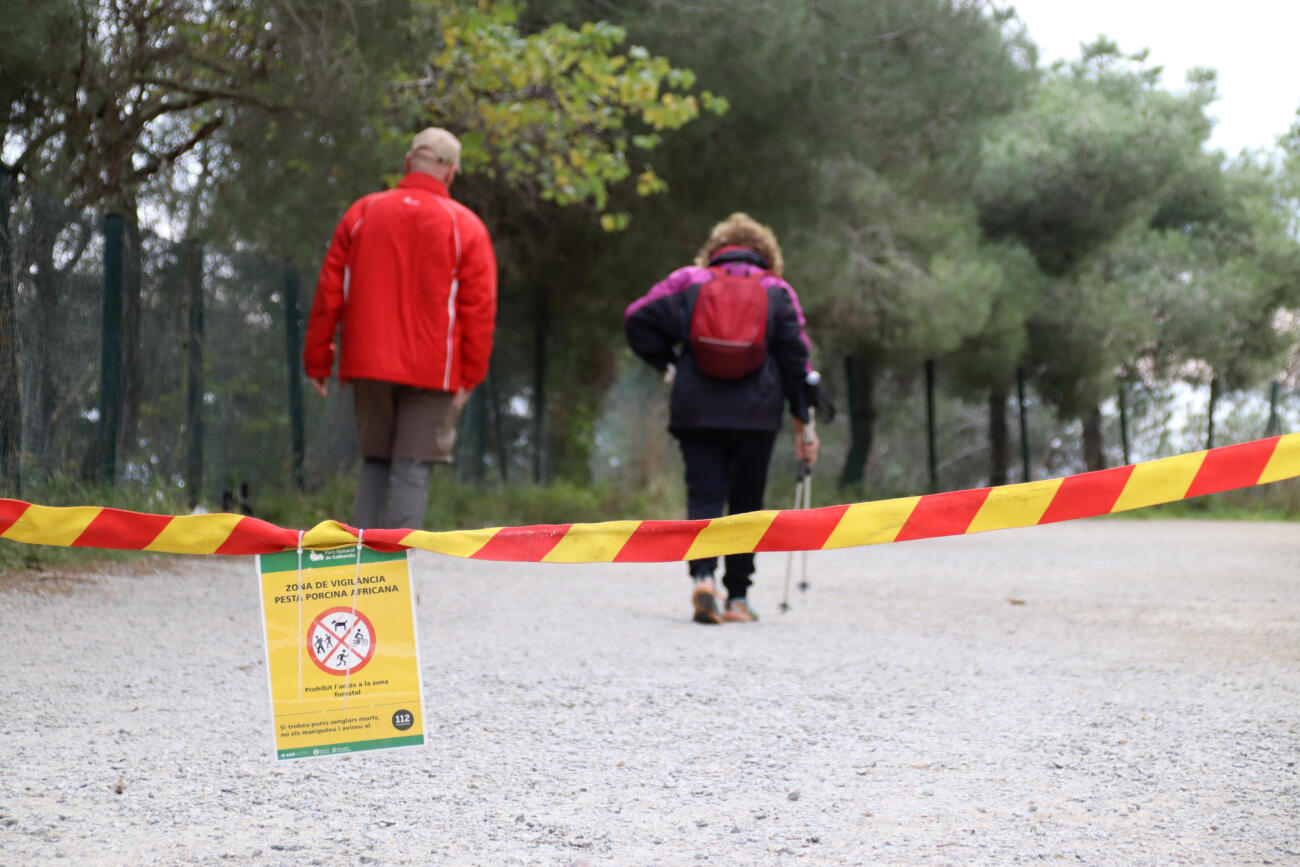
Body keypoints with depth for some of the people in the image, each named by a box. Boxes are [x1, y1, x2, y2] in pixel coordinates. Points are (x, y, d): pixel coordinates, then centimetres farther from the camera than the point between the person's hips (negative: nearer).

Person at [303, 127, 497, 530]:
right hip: (431, 371, -3)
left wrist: (317, 361, 10)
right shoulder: (465, 225, 1)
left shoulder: (361, 213, 8)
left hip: (368, 364, 3)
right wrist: (470, 375, 1)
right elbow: (479, 308, -3)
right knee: (412, 470, -2)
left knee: (375, 464, 14)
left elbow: (329, 294, 6)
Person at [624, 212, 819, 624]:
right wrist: (803, 423, 8)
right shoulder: (777, 291, 8)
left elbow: (638, 318, 0)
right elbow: (796, 357, 5)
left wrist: (668, 362, 10)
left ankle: (703, 575, -26)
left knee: (704, 497, -1)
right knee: (746, 504, 12)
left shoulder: (689, 281, 8)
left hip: (696, 413, 0)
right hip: (757, 415, 0)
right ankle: (738, 598, 12)